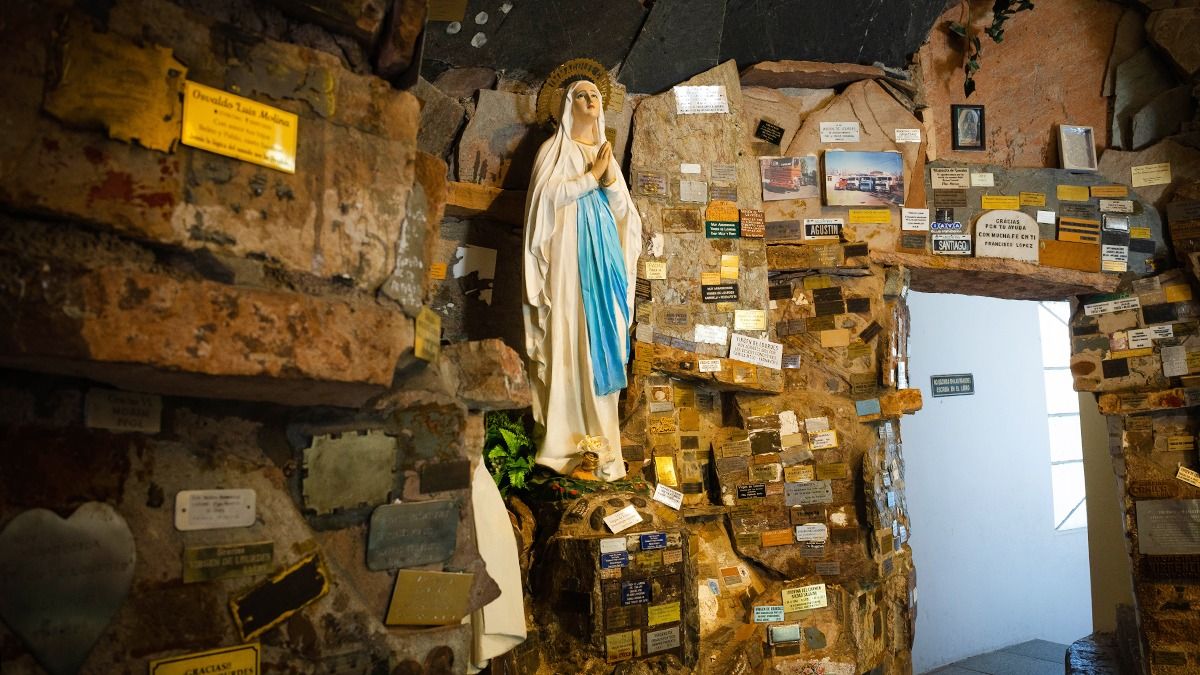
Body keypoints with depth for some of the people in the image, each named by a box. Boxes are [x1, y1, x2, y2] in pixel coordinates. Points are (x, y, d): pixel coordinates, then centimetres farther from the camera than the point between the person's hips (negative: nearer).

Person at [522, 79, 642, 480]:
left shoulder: (606, 154, 22)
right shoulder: (555, 149, 8)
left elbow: (624, 210, 14)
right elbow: (548, 194, -9)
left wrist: (609, 180, -4)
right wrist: (592, 177, -6)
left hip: (605, 253, 5)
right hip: (570, 251, -5)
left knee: (603, 341, -1)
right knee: (569, 339, -10)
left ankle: (599, 439, 2)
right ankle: (567, 437, -8)